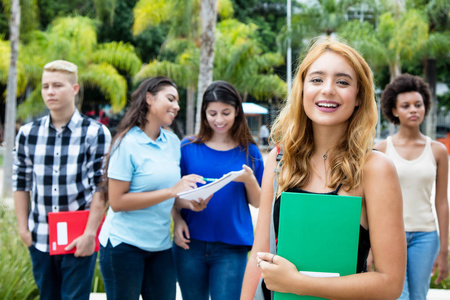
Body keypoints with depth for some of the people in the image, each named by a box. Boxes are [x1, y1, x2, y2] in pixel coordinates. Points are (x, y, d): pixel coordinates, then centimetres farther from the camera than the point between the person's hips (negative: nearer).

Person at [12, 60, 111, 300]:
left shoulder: (96, 133, -5)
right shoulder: (27, 133, 5)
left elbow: (101, 188, -7)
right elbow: (20, 183, 11)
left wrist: (89, 234, -11)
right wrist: (23, 228, 8)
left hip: (79, 239, -3)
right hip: (40, 240, 4)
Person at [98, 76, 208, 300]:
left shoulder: (172, 142, 8)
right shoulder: (128, 143, -11)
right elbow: (117, 202, -17)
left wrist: (188, 202, -6)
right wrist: (171, 191, -21)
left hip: (160, 245, 6)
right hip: (124, 245, -6)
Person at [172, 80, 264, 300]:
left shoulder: (249, 152, 4)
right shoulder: (188, 147, 4)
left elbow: (257, 203, 5)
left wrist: (249, 180, -14)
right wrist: (178, 221, -9)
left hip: (231, 248, -1)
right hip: (191, 244, 1)